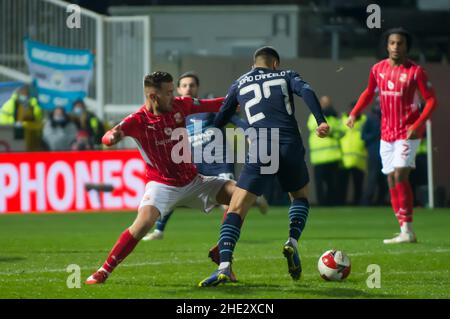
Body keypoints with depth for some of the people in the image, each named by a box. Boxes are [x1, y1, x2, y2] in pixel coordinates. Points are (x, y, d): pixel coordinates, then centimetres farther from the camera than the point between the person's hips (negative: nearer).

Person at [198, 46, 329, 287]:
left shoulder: (239, 84, 22)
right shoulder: (286, 76, 19)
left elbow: (220, 120, 20)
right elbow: (306, 91, -2)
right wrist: (320, 121, -10)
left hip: (260, 151, -1)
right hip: (291, 147, 1)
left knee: (236, 210, -1)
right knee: (300, 195, 29)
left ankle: (224, 267, -21)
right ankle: (292, 242, 4)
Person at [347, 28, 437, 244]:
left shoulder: (415, 71, -10)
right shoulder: (378, 69, 4)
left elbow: (431, 100, -8)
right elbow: (369, 92, 21)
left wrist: (418, 125, -20)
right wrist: (354, 113, 7)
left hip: (408, 133, -6)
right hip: (386, 134, 6)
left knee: (400, 175, -19)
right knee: (392, 181, 4)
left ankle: (407, 230, -19)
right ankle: (405, 232, 11)